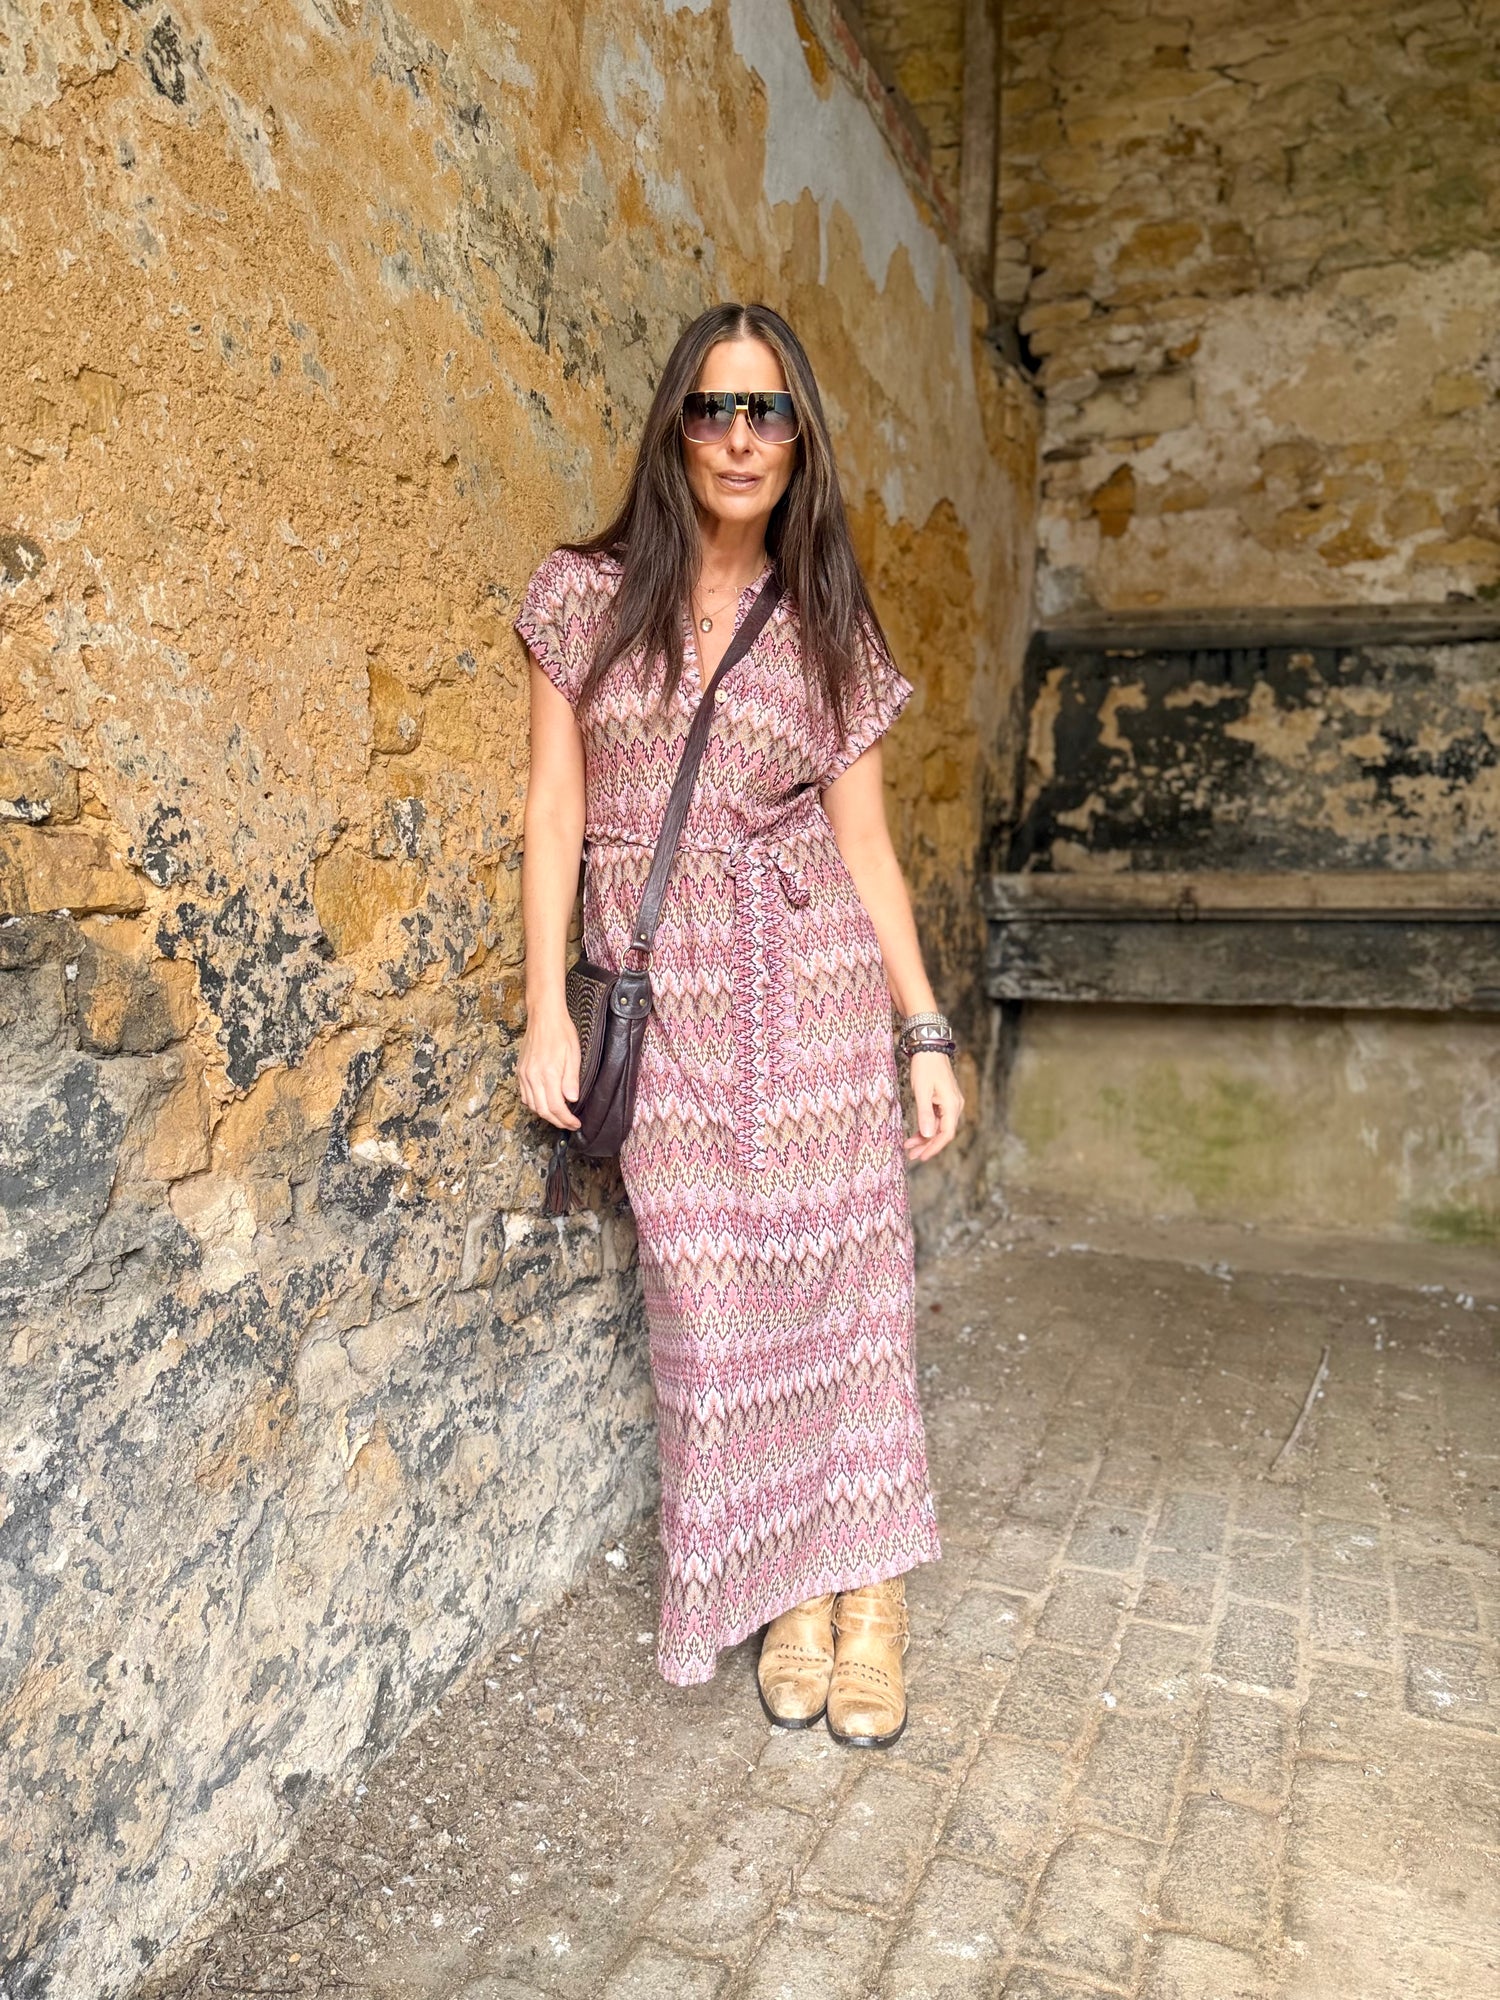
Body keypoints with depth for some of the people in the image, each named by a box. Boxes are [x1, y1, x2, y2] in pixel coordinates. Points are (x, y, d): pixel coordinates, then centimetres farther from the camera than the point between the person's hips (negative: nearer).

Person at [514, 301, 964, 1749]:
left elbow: (864, 844, 7)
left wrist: (927, 1032, 3)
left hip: (815, 986, 1)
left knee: (839, 1283, 1)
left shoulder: (829, 629, 7)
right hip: (656, 996, 0)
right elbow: (555, 810, 2)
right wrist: (546, 1012, -5)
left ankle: (866, 1599, 18)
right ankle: (782, 1595, 21)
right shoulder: (587, 595, 5)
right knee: (712, 1303, 3)